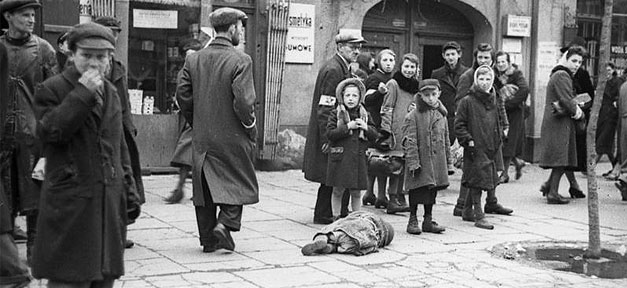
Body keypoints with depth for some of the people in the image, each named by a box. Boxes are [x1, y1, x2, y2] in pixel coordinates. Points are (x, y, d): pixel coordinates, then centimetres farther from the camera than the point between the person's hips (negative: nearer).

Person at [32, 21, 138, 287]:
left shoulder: (111, 93, 16)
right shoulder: (51, 90, -3)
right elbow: (50, 131, -20)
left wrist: (129, 188, 16)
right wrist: (82, 93, -19)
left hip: (109, 202, 6)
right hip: (69, 204, -6)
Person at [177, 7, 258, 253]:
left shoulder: (193, 59, 3)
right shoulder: (240, 60, -14)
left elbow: (182, 96, 2)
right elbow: (243, 101, -20)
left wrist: (197, 123, 13)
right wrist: (251, 127, -5)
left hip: (202, 138, 5)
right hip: (232, 138, -5)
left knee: (204, 185, 13)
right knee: (239, 183, 11)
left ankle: (207, 238, 17)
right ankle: (225, 223, -6)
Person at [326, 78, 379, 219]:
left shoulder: (364, 115, 9)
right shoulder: (336, 114, -1)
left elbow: (375, 135, 9)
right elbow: (330, 133, -12)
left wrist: (366, 127, -10)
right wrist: (348, 127, -17)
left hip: (358, 158, 3)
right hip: (340, 158, -2)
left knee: (356, 192, 8)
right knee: (338, 191, 4)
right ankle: (336, 218, 14)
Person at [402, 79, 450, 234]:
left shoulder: (441, 116, 10)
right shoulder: (413, 116, -9)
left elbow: (446, 140, 17)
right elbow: (409, 141, -11)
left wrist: (448, 160, 16)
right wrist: (413, 162, -16)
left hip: (437, 161, 5)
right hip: (420, 160, -5)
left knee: (433, 189, 10)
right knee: (416, 190, -1)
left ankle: (428, 220, 20)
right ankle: (413, 220, 10)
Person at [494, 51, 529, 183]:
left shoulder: (517, 74, -7)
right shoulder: (495, 76, 7)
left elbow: (525, 90, -22)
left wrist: (508, 104, -22)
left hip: (514, 113, -5)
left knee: (508, 143, -4)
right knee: (500, 142, 4)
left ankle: (505, 173, 6)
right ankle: (517, 163, 29)